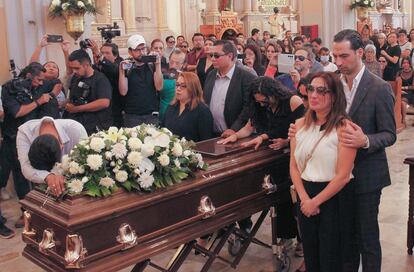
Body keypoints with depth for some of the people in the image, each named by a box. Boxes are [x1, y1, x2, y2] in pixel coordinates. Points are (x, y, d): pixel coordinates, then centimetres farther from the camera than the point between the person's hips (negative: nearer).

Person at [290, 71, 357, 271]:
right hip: (306, 197, 5)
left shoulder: (343, 127, -13)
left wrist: (316, 202, -13)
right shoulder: (300, 125, 4)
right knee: (310, 256, 16)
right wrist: (305, 199, -10)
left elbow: (343, 176, -16)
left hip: (334, 198, -5)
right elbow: (294, 167, 3)